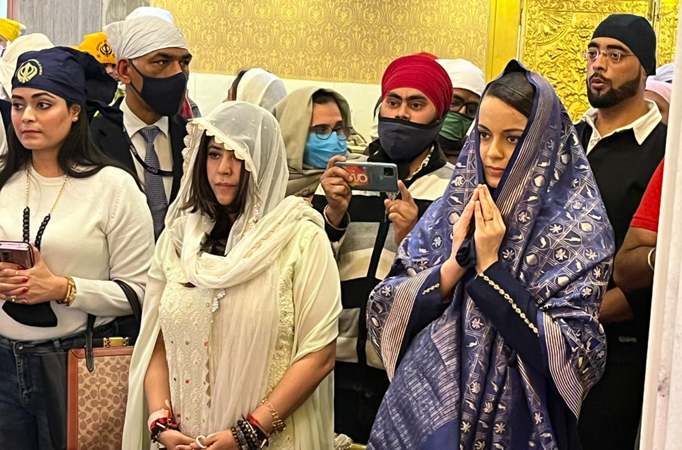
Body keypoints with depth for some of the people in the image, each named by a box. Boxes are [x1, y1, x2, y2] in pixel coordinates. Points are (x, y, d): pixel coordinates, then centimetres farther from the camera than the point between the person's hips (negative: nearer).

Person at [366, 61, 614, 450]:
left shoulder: (579, 230, -10)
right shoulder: (449, 210, 0)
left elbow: (571, 353, -17)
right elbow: (387, 313, -3)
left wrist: (490, 266, -19)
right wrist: (454, 263, -18)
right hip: (425, 407, 3)